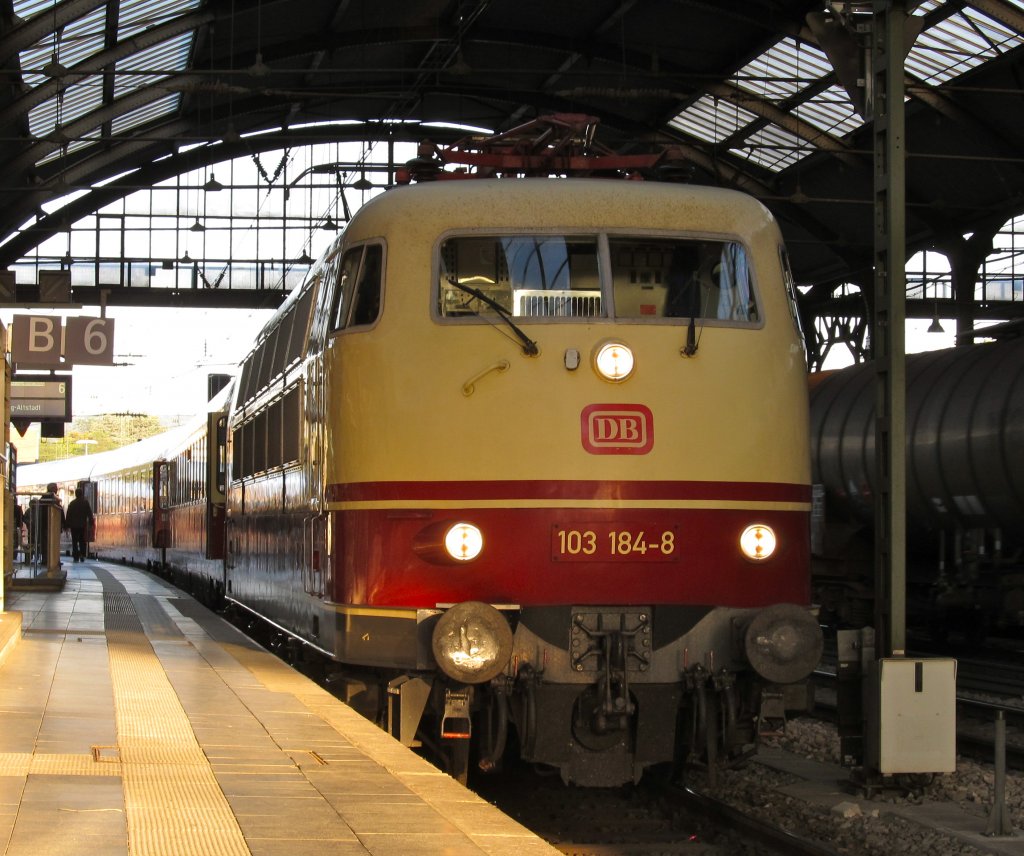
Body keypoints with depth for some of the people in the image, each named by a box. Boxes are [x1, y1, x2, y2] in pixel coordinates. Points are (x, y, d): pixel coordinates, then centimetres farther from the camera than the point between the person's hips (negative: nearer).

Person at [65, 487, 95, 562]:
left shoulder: (71, 503, 1)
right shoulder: (85, 502, -2)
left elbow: (68, 515, 2)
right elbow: (90, 514, -3)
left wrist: (67, 525, 6)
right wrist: (91, 523, 2)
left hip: (74, 525, 0)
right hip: (83, 525, 0)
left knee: (75, 542, 2)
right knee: (82, 542, 10)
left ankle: (76, 557, -3)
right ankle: (82, 556, 1)